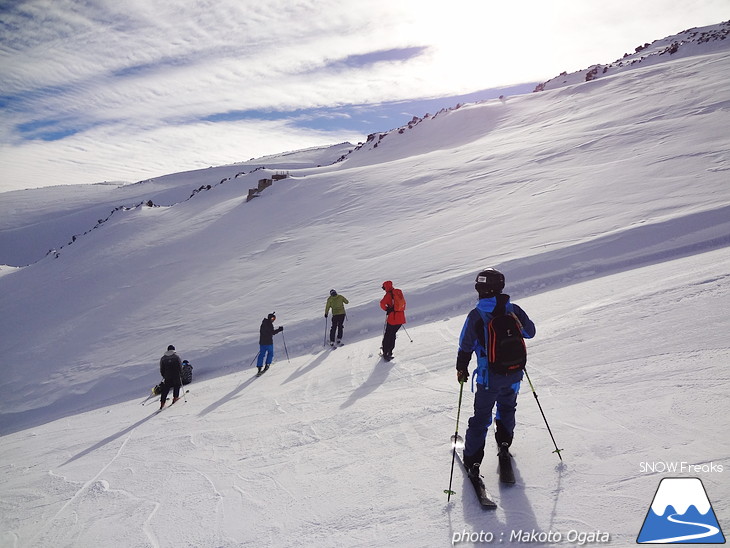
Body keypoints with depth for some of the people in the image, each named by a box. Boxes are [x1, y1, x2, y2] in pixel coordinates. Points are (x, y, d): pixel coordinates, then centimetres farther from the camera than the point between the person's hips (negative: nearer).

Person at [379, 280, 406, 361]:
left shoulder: (388, 294, -9)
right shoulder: (399, 292, 11)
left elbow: (382, 303, -22)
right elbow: (404, 303, 21)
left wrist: (386, 309, -5)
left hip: (392, 318, -6)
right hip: (401, 318, 6)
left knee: (387, 335, 5)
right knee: (393, 334, 19)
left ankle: (385, 353, 3)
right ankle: (390, 352, 20)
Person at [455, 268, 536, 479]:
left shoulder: (476, 316, -16)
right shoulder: (514, 310, -6)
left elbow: (466, 346, -8)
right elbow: (530, 332, 9)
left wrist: (461, 369, 8)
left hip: (489, 376, -3)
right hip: (514, 373, 3)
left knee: (481, 416, 8)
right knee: (507, 408, 28)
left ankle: (472, 461, 12)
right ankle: (504, 443, 45)